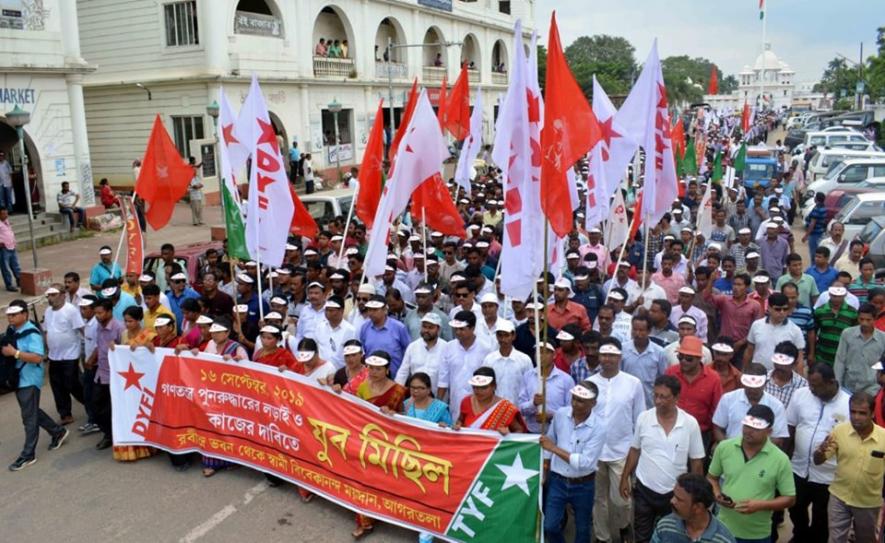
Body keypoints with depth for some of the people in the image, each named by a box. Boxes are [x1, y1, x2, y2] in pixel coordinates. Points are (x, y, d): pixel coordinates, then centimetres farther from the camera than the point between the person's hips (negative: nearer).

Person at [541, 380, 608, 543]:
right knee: (550, 526, 7)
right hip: (557, 481, 2)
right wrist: (545, 464, 9)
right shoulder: (560, 414, -10)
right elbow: (550, 440, 8)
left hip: (583, 485, -2)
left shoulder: (598, 427, -22)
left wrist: (554, 448, -27)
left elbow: (585, 462, -27)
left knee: (582, 528, 18)